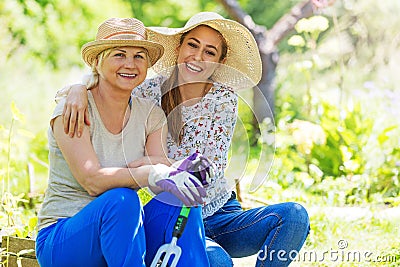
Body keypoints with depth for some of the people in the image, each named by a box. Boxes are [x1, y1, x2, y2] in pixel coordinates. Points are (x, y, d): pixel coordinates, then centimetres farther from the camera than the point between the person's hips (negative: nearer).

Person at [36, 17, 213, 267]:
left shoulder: (151, 115, 6)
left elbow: (162, 171, -7)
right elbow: (92, 180, -22)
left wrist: (179, 173, -31)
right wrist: (152, 175, -37)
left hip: (122, 236, 5)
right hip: (61, 242, -4)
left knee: (182, 200, -22)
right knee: (121, 198, -33)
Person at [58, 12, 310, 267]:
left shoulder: (223, 99, -3)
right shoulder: (152, 92, -5)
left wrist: (158, 163, -25)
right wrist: (78, 89, -24)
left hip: (221, 214, 2)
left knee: (293, 216, -24)